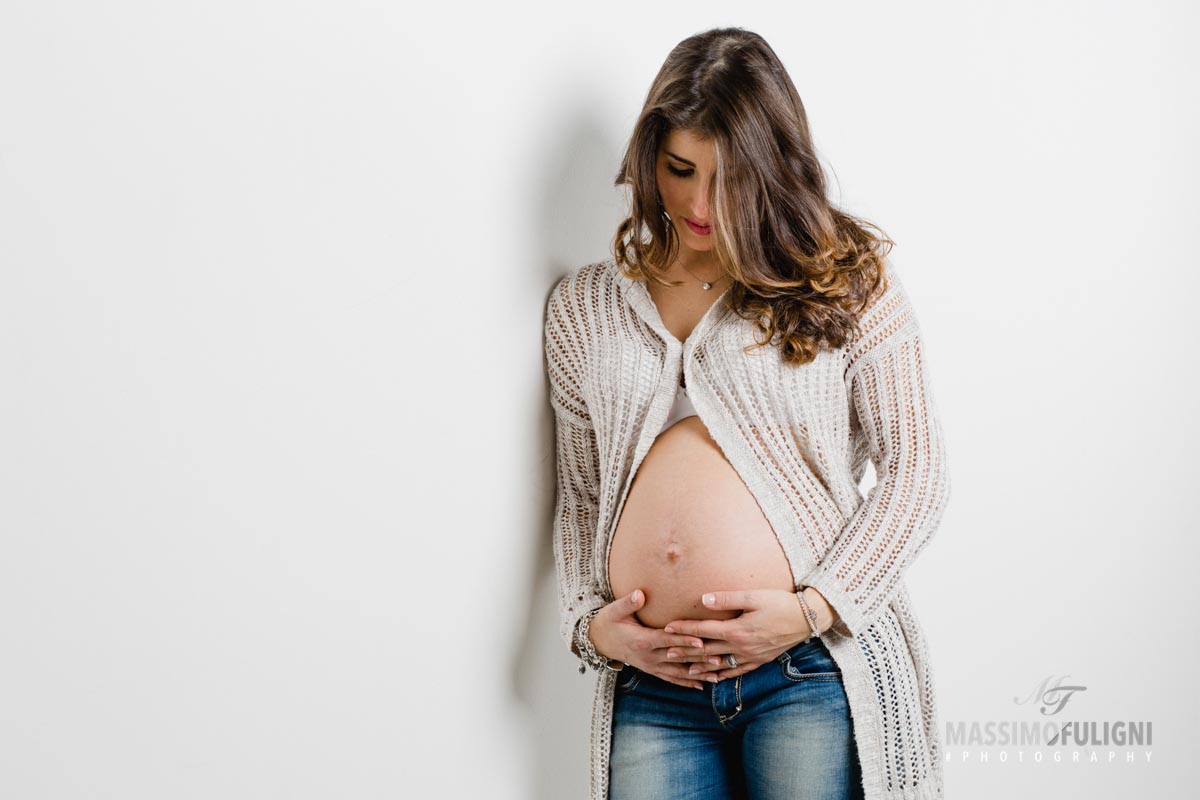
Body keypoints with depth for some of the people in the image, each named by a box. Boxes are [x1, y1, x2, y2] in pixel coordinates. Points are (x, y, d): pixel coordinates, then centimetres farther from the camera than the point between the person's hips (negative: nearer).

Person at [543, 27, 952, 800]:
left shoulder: (850, 274, 4)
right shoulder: (584, 305, 14)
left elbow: (916, 471, 0)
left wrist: (811, 610, -9)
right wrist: (589, 620, 2)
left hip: (815, 668, -2)